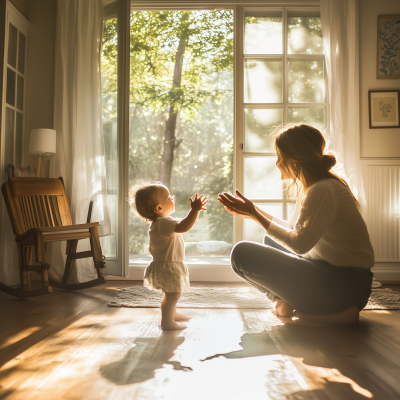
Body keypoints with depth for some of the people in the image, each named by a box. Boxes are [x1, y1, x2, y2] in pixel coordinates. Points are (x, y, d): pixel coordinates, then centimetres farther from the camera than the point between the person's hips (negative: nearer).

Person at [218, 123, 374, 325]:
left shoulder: (323, 190, -19)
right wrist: (254, 212, 16)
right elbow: (293, 230, 20)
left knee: (242, 254, -18)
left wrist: (255, 214, -13)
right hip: (330, 270, 10)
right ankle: (289, 302, 6)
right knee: (271, 240, 29)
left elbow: (300, 244, -20)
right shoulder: (311, 187, 12)